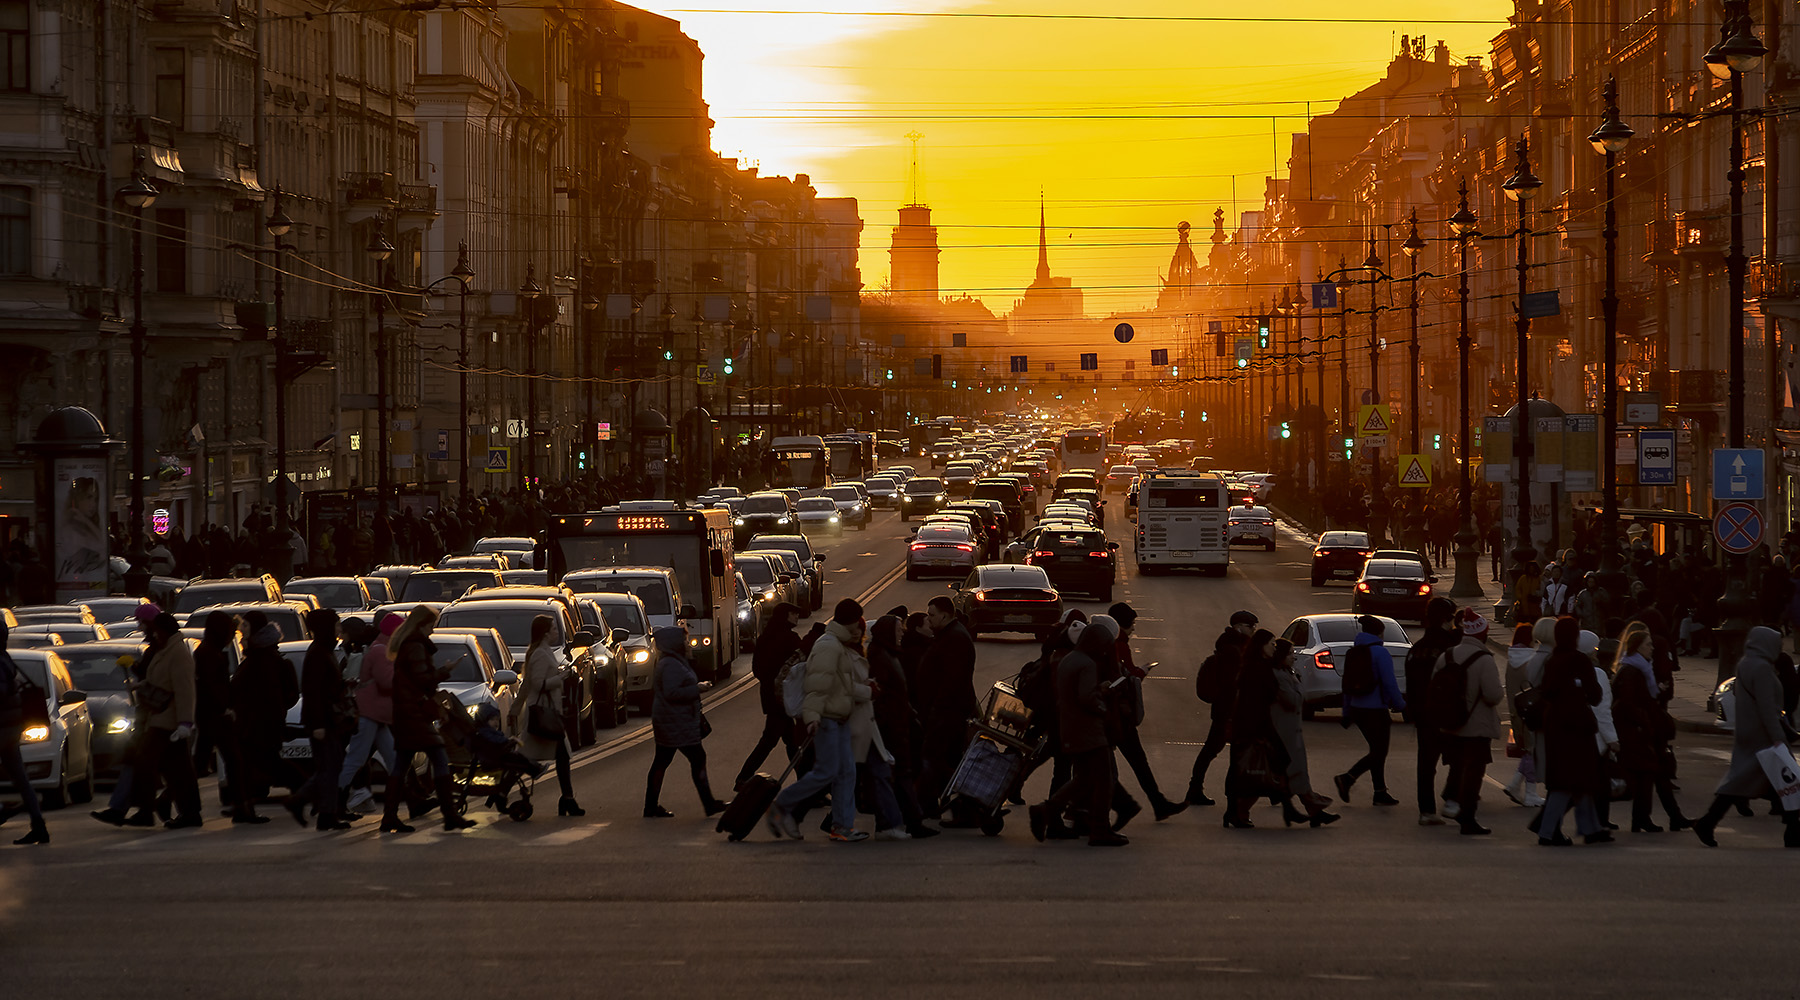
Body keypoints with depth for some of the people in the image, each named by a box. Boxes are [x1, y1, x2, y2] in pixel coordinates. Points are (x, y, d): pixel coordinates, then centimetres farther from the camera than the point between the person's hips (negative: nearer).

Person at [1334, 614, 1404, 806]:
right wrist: (1400, 705, -3)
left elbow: (1347, 683, 14)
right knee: (1379, 753, 0)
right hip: (1376, 710, -8)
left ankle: (1380, 793, 10)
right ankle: (1347, 778, -9)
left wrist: (1347, 713, 19)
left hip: (1357, 709, 8)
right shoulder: (1380, 653, -12)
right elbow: (1389, 683, -15)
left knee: (1377, 751, 15)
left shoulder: (1353, 652, 11)